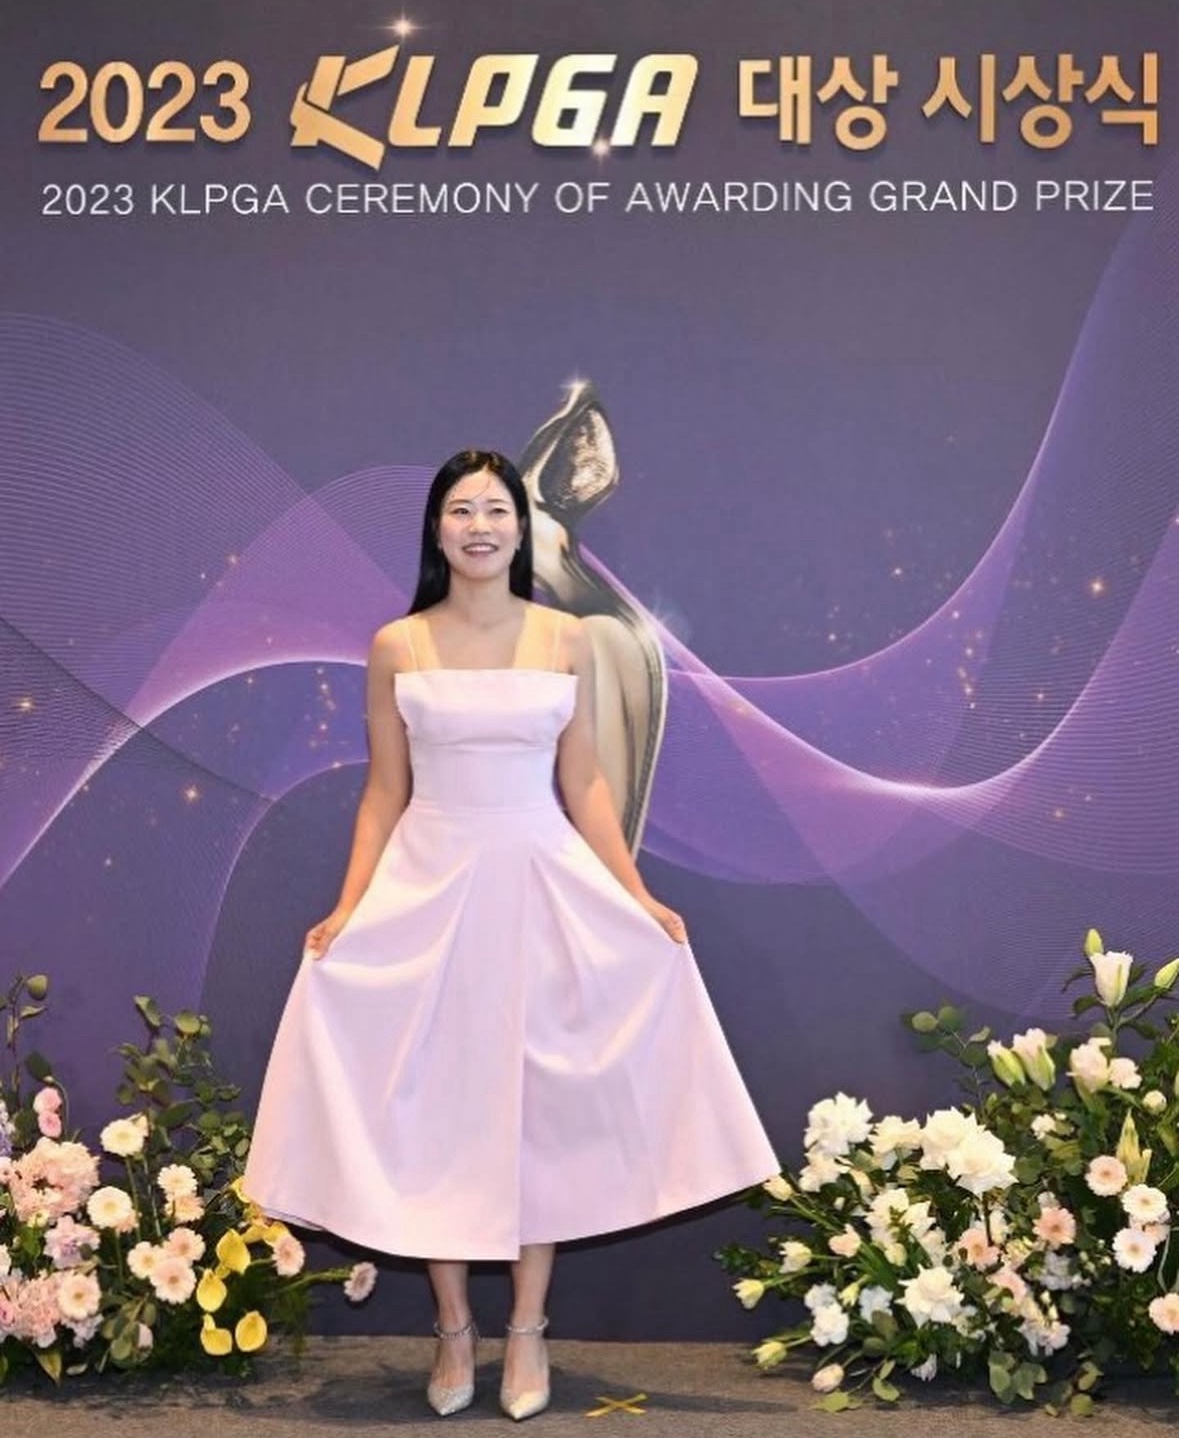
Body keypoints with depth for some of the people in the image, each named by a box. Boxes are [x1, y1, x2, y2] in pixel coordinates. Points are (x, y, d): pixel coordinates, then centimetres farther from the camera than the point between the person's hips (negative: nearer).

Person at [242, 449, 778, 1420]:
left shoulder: (567, 639, 2)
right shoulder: (396, 648, 1)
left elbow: (584, 785, 4)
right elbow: (384, 793, 3)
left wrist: (639, 900, -1)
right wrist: (348, 912, -5)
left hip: (542, 885, 0)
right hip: (427, 887, 0)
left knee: (538, 1102, 5)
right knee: (433, 1105, 5)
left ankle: (528, 1330, 19)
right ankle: (454, 1331, 20)